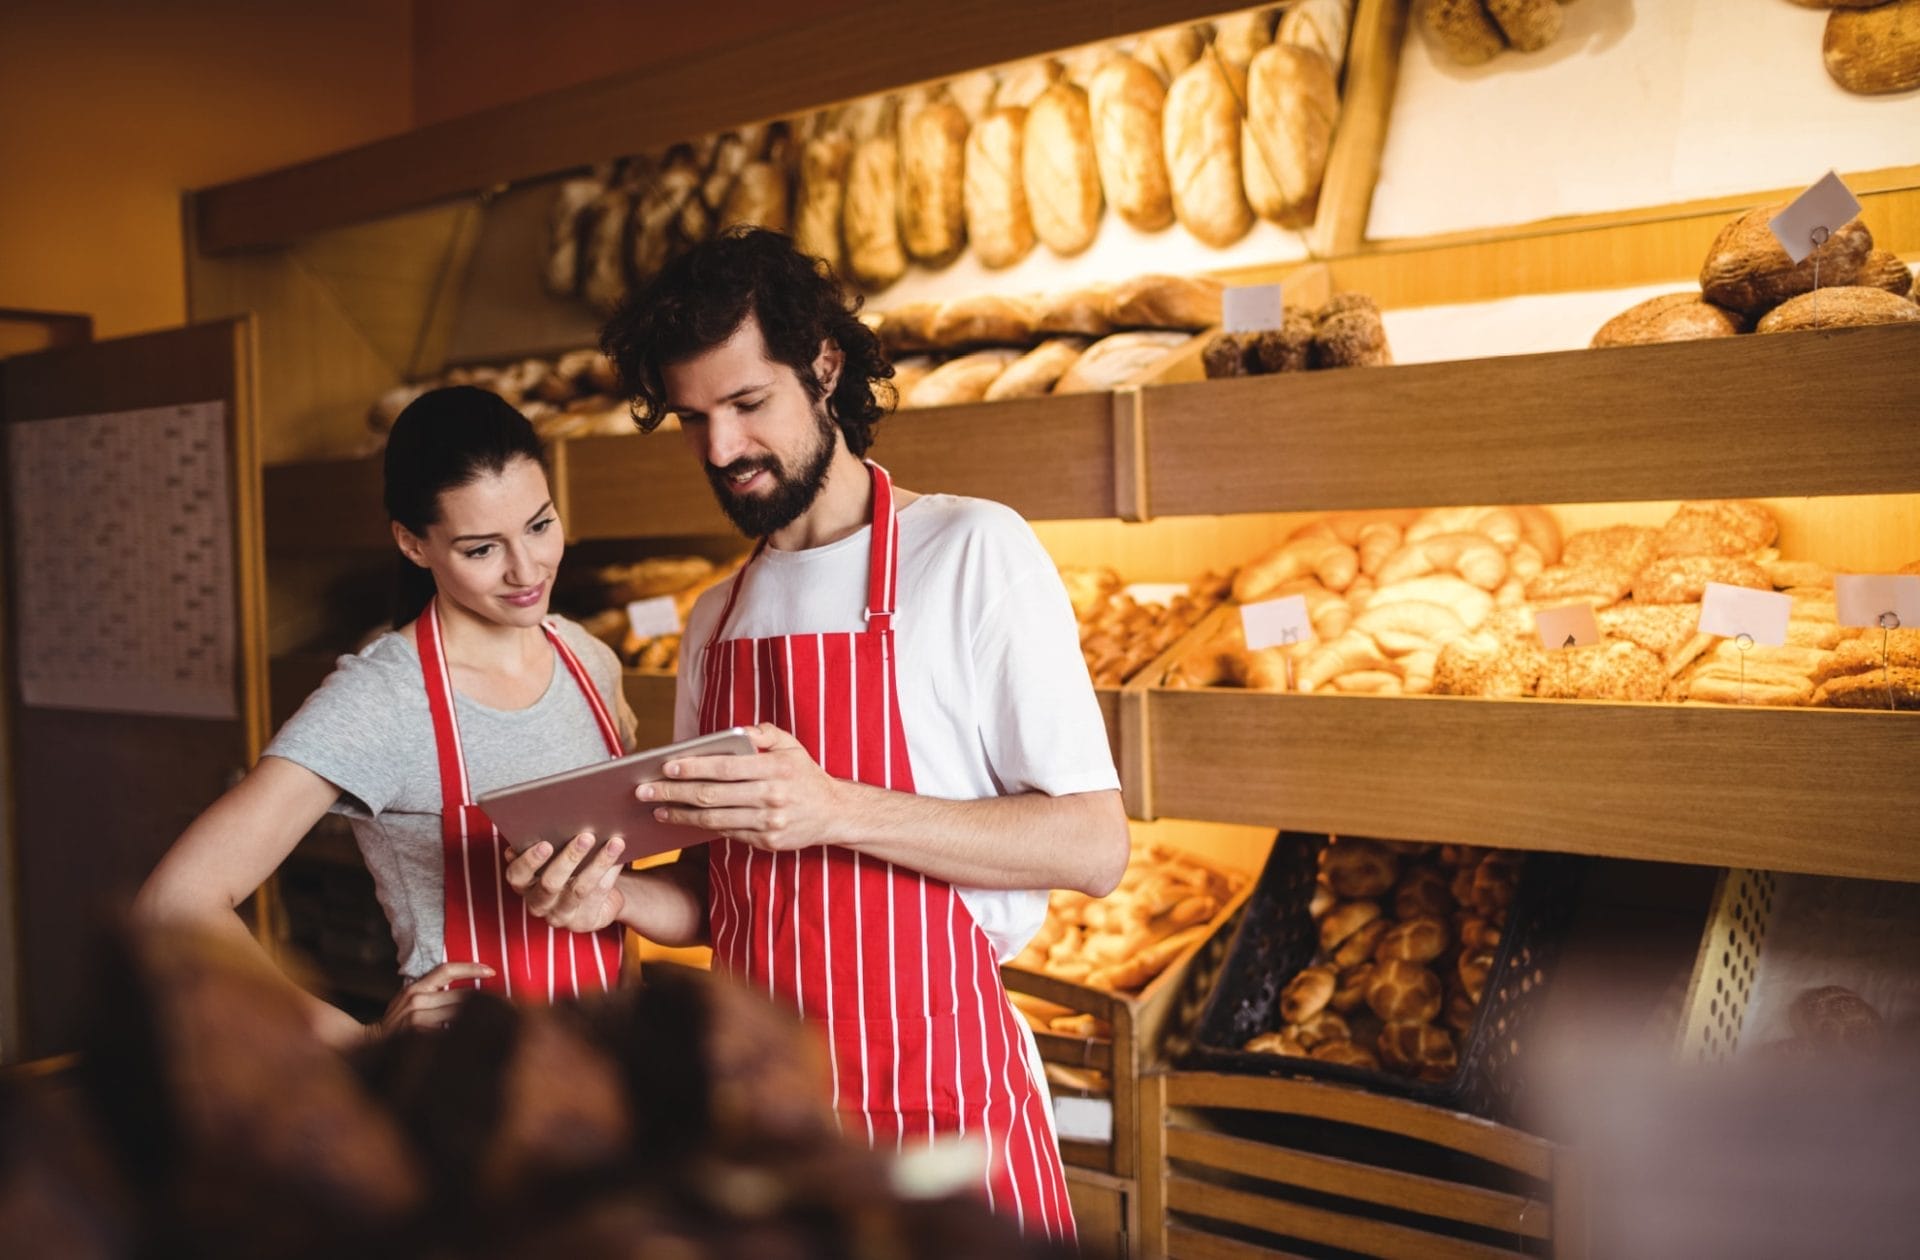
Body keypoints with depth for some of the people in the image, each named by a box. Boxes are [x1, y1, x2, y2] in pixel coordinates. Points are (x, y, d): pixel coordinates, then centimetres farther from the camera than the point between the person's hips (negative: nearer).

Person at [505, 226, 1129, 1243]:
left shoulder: (971, 550, -9)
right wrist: (619, 898, -5)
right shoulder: (716, 620, 11)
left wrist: (836, 810, -25)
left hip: (944, 1114, -5)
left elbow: (1093, 845, -15)